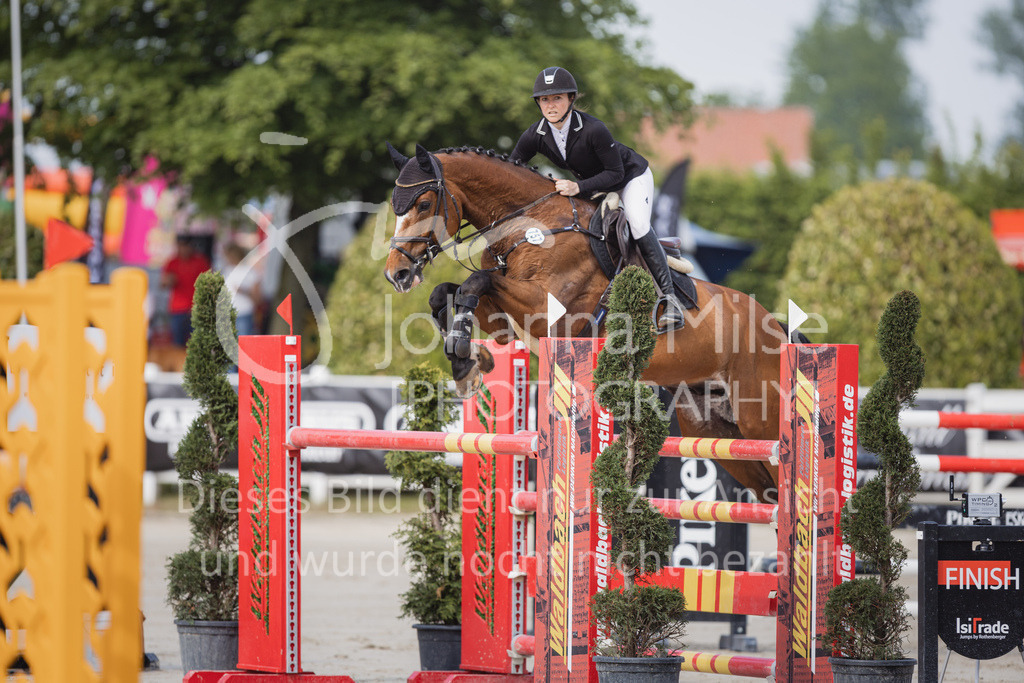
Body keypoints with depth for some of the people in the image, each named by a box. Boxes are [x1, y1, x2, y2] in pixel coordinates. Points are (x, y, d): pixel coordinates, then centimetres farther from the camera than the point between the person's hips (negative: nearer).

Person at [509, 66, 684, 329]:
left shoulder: (593, 130, -36)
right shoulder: (534, 137, -20)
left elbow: (615, 174, -30)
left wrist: (578, 187, -41)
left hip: (631, 176, -7)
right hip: (590, 184, 7)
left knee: (637, 226, -28)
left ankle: (669, 297, -24)